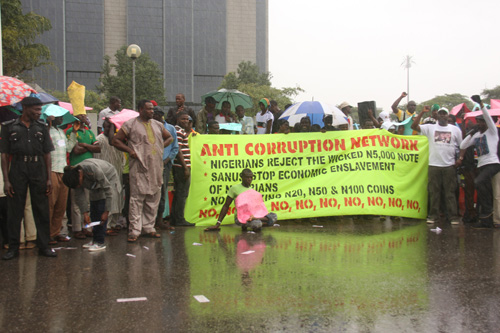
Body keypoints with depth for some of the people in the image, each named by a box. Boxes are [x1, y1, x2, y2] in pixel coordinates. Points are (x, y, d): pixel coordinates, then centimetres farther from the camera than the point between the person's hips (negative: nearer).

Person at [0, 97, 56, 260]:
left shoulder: (41, 127, 10)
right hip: (17, 169, -2)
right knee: (15, 211, 3)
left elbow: (47, 154, 10)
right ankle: (13, 248, 13)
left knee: (42, 210, 5)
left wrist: (49, 178, 3)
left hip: (38, 169, 2)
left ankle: (44, 246, 14)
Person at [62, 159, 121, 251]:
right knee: (94, 213, 2)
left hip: (109, 179, -7)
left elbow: (108, 189, -32)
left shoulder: (93, 169, -40)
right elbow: (79, 196, -9)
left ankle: (100, 242, -13)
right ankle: (95, 239, 11)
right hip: (96, 185, 7)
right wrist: (85, 213, -15)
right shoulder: (74, 176, -21)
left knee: (101, 211, -15)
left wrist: (106, 211, -30)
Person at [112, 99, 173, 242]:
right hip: (139, 167, -5)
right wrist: (130, 150, -10)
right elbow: (116, 140, 1)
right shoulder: (130, 124, 1)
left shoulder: (157, 125, 16)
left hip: (156, 167, 6)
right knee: (137, 198, -7)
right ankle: (134, 230, -4)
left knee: (154, 197, 8)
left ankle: (149, 227, 17)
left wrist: (161, 147, 10)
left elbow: (169, 137, 28)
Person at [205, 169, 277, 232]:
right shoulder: (235, 188, -1)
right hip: (241, 217, -7)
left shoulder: (252, 189, 16)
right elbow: (226, 206, 2)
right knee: (257, 224, -38)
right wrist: (218, 224, 0)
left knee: (273, 216, -17)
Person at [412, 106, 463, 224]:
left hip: (449, 165, 0)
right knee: (434, 192, 4)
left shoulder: (455, 129, 10)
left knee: (450, 192, 2)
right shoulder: (430, 127, 8)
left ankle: (453, 216, 6)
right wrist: (422, 112, -7)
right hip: (433, 165, 0)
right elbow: (414, 126, -2)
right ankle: (433, 215, 11)